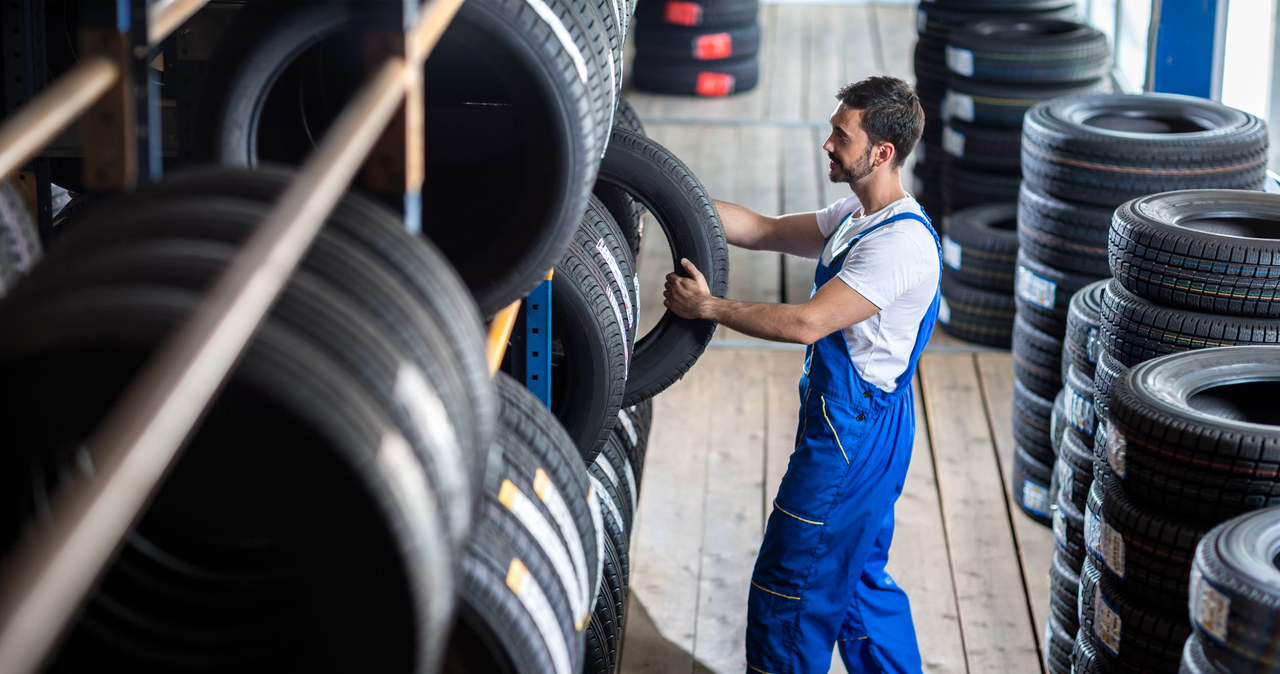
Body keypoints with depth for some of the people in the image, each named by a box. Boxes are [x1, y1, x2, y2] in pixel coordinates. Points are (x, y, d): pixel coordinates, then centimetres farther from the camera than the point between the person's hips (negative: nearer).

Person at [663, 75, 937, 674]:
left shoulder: (903, 244, -24)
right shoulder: (858, 217, 8)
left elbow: (805, 323, -28)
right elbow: (763, 231, 13)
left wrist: (708, 307, -21)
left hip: (851, 433, -10)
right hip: (859, 425, 10)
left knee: (788, 587, -2)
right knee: (858, 579, 21)